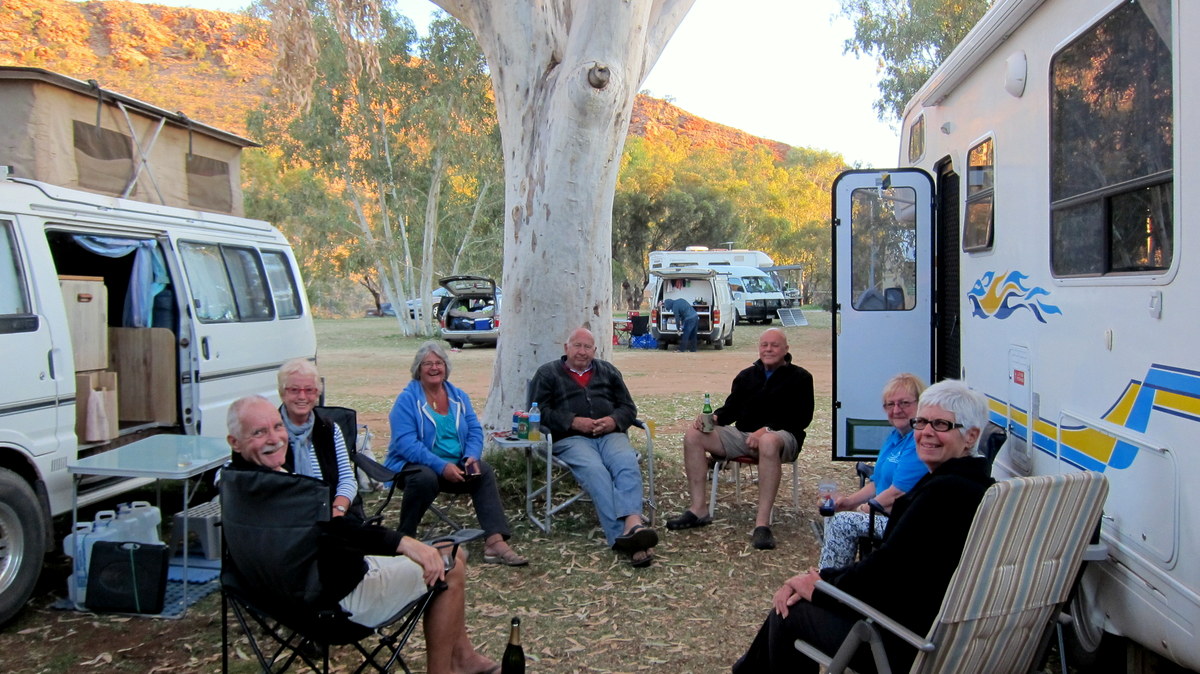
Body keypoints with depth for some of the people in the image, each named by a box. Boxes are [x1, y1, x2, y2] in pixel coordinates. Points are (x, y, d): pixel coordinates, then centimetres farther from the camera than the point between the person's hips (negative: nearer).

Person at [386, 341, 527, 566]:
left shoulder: (459, 397, 12)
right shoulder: (407, 399, -6)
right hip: (414, 464, -5)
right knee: (426, 477, -37)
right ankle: (404, 541, -17)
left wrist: (472, 457, -16)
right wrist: (442, 467, -28)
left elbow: (474, 431, 7)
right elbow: (406, 443, -17)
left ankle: (495, 542, -31)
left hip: (455, 465, 5)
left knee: (484, 471, -22)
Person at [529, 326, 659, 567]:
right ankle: (621, 535, -48)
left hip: (610, 434, 3)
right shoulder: (548, 373, 19)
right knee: (595, 471, -35)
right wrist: (573, 421, -9)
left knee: (628, 464, -33)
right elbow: (540, 411, 6)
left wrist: (614, 420, -2)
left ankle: (632, 524, -53)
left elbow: (629, 407, 22)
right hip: (571, 439, -3)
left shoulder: (608, 371, 28)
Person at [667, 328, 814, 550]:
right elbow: (731, 408, 19)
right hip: (743, 435, 5)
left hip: (782, 436, -5)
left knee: (768, 442, -43)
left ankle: (762, 522, -44)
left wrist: (766, 430, -19)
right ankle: (699, 509, -15)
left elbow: (802, 418, -5)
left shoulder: (799, 377, 6)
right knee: (693, 435, -14)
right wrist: (714, 417, -6)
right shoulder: (747, 376, 21)